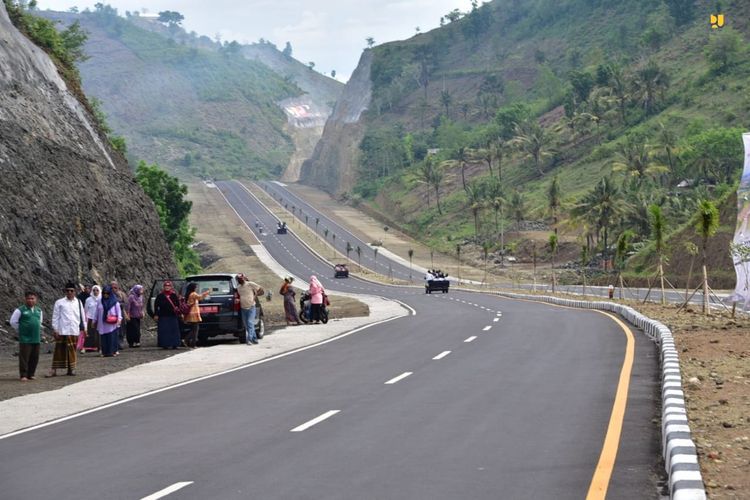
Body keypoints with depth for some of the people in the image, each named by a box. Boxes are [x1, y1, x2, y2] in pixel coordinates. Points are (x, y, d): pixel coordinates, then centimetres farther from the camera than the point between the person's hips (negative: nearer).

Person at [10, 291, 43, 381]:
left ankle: (31, 374, 17)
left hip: (36, 339, 5)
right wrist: (21, 330, 1)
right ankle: (23, 375, -3)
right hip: (25, 339, -5)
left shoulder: (39, 310, 12)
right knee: (24, 357, -6)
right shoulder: (20, 310, -5)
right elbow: (13, 322, -2)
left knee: (34, 358, 7)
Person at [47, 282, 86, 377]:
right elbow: (55, 317, 1)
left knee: (72, 350, 7)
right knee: (59, 350, -3)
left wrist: (84, 328, 11)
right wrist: (55, 329, -4)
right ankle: (54, 370, -1)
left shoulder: (78, 302, 9)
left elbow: (82, 316, 13)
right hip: (62, 331, -2)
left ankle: (71, 369, 17)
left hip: (74, 331, 2)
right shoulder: (59, 302, 1)